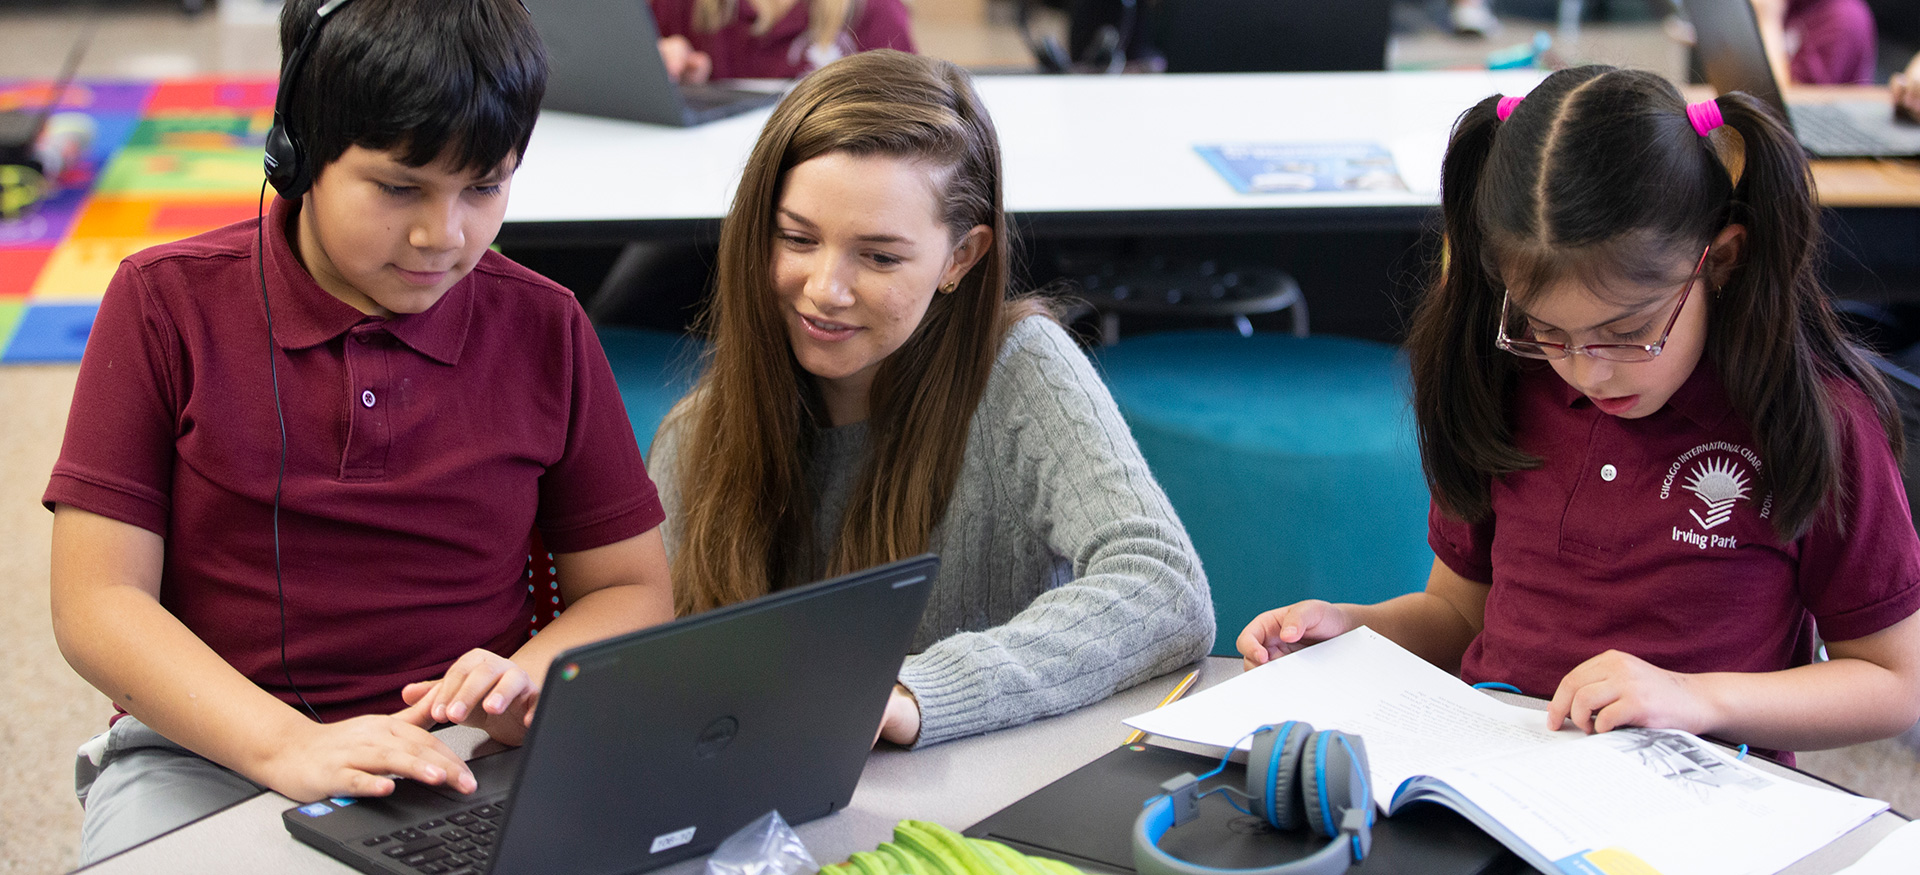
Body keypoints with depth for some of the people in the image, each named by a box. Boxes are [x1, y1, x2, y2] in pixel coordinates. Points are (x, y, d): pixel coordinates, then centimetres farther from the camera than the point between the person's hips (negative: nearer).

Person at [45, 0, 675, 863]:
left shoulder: (544, 330, 5)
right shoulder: (167, 304, 0)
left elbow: (635, 589, 9)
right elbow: (97, 603, -5)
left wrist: (532, 681, -14)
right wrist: (286, 744, -21)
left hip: (466, 761, 1)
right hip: (204, 752, -1)